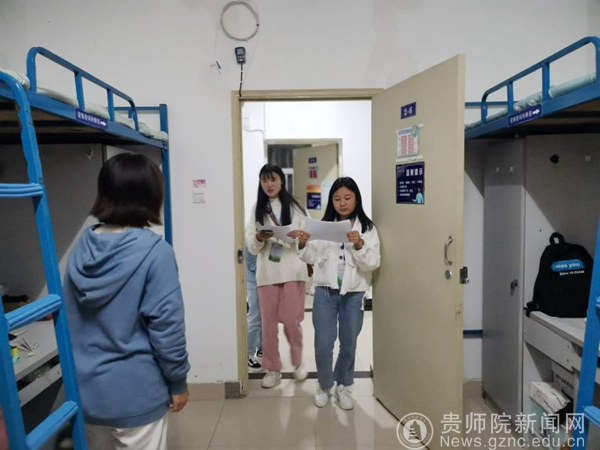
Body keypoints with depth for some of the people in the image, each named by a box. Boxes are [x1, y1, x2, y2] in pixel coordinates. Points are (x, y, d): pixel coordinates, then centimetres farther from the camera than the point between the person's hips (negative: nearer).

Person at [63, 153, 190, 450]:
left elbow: (70, 320, 7)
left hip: (87, 389, 6)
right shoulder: (154, 251, -20)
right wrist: (178, 381, -6)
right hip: (135, 392, -6)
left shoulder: (81, 247, -2)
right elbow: (165, 324, -19)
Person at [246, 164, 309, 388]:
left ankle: (298, 362, 27)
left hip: (293, 271, -2)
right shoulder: (257, 209, 9)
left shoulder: (295, 207, 4)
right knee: (268, 323, 6)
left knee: (292, 321, 2)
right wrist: (259, 238, -16)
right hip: (267, 273, 2)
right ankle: (273, 369, 22)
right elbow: (251, 247, 6)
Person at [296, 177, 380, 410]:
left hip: (354, 294, 0)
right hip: (325, 292, 1)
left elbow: (372, 264, -9)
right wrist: (303, 245, -19)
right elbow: (311, 258, 1)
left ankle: (343, 387, 36)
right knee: (323, 345, 2)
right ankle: (324, 386, 29)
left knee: (348, 345, 12)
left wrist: (360, 246, -25)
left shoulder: (368, 229, -2)